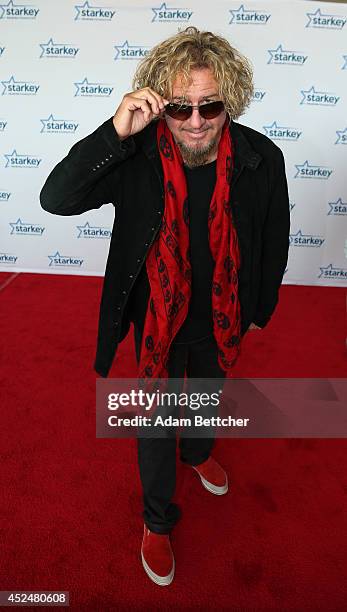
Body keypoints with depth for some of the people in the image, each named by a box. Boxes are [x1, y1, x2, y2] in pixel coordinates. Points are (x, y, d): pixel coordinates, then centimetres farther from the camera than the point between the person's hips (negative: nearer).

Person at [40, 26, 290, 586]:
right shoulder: (136, 156, -21)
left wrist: (261, 307, 7)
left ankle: (199, 452, 66)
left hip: (222, 317, 3)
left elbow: (275, 240, -3)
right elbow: (56, 198, -26)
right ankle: (158, 520, 45)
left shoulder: (261, 158, -17)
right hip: (157, 316, -2)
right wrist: (115, 132, -37)